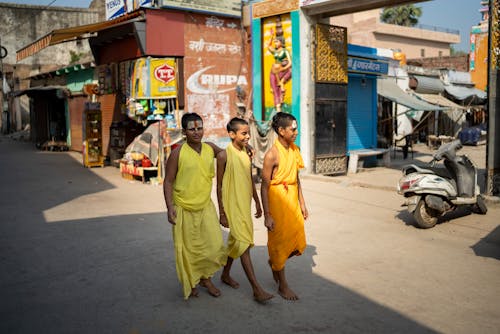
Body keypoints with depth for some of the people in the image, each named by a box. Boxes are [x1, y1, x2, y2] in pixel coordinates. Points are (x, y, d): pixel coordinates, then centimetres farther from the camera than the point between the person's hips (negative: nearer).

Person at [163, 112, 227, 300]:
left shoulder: (210, 148, 2)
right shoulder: (178, 153, -11)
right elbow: (168, 181, -7)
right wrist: (170, 207, -14)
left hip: (206, 207, 4)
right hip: (183, 209, -4)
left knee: (215, 245, 0)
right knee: (187, 249, 8)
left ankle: (205, 278, 26)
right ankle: (190, 284, 32)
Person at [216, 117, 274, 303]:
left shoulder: (247, 153, 7)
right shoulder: (224, 156, -13)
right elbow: (219, 186, -10)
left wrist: (257, 203, 18)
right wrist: (222, 213, -11)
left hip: (245, 205, 7)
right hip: (232, 206, -7)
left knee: (235, 241, 18)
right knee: (243, 243, -8)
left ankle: (226, 274, 37)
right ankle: (256, 289, -7)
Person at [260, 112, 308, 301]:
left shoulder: (294, 150, 6)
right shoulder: (272, 155, -16)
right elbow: (264, 186, -15)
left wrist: (302, 203, 14)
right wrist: (267, 215, -16)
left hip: (292, 201, 7)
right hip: (277, 202, -7)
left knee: (299, 243, 11)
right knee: (279, 242, 5)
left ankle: (274, 262, 39)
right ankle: (282, 285, 21)